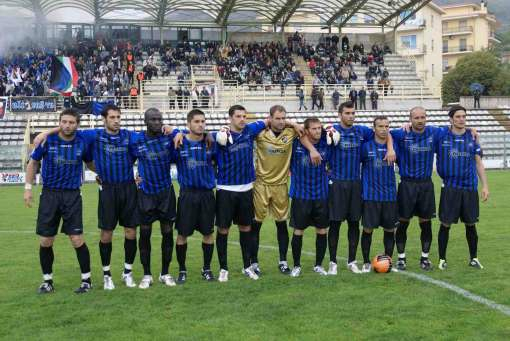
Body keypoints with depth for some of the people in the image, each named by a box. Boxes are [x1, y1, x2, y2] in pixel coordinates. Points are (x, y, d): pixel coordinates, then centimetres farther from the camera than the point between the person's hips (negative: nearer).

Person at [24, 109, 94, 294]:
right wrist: (28, 187, 3)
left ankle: (86, 280, 12)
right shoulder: (47, 140, -5)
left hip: (72, 196, 0)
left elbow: (90, 162, 16)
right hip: (49, 194, 1)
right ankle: (47, 281, 22)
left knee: (77, 240, -5)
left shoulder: (82, 142, -2)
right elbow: (33, 162, 8)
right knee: (45, 241, 3)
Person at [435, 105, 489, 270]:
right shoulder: (441, 136, -2)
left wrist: (485, 185, 4)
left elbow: (478, 163, 8)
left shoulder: (472, 136, 5)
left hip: (470, 188, 2)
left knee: (470, 224, 11)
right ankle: (442, 259, 17)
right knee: (445, 224, 3)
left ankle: (474, 258, 27)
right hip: (449, 188, -2)